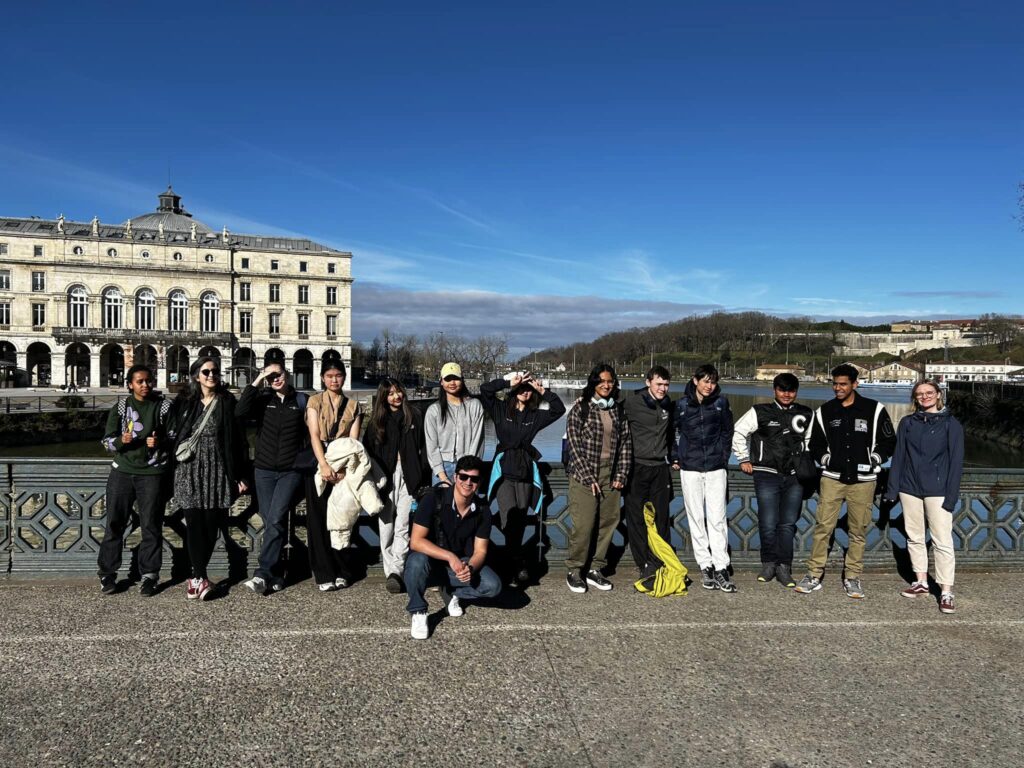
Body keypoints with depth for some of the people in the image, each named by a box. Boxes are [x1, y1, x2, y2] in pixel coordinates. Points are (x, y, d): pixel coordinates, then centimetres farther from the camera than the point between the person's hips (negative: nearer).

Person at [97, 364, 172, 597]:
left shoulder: (164, 407, 4)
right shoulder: (120, 407, 6)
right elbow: (108, 440, 5)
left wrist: (160, 442, -13)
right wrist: (121, 441, -17)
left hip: (152, 473, -1)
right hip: (122, 472, 1)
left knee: (151, 525, 1)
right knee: (114, 523, 4)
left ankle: (149, 575, 9)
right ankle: (107, 573, 15)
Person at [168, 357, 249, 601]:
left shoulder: (227, 402, 3)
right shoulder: (184, 402, 6)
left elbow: (238, 439, 3)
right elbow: (173, 435, 9)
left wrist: (240, 475, 0)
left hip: (217, 470, 0)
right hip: (190, 470, 0)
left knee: (212, 524, 0)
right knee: (195, 523, -6)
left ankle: (197, 576, 14)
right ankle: (201, 578, -2)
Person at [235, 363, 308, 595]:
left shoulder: (301, 400, 3)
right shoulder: (263, 399, 4)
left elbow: (309, 434, 6)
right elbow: (240, 412, -15)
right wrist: (255, 383, -12)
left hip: (291, 471, -2)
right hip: (264, 470, 2)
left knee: (276, 520, -15)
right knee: (269, 522, 6)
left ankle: (263, 574, -11)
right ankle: (273, 576, 15)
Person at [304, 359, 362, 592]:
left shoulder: (353, 406, 9)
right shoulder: (315, 401, 5)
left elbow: (353, 440, 0)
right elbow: (314, 435, -6)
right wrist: (324, 465, -21)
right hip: (319, 465, -1)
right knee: (319, 520, -1)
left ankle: (342, 572, 13)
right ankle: (324, 574, 5)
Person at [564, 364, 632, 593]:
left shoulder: (618, 410, 11)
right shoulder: (580, 408, -3)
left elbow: (626, 443, 11)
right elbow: (574, 444, -7)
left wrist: (621, 475, 2)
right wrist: (588, 478, -12)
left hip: (610, 474, 5)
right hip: (584, 474, -5)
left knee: (608, 522, 4)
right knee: (583, 524, -8)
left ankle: (595, 570, 17)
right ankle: (574, 571, 8)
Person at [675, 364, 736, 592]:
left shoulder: (721, 402, 2)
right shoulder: (681, 404, 0)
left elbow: (727, 431, 12)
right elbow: (673, 431, 9)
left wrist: (724, 456, 6)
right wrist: (677, 456, 3)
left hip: (716, 467, 0)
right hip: (690, 468, 0)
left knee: (717, 518, -3)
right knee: (696, 518, 3)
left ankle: (721, 567, 0)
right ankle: (705, 566, 11)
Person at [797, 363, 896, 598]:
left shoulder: (874, 410, 1)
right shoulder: (824, 412, 7)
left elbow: (889, 442, 8)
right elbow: (815, 444, 18)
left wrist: (873, 460, -1)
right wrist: (826, 459, 5)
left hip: (863, 480, -1)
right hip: (832, 478, 1)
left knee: (859, 530, 5)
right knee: (822, 527, -3)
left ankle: (852, 577, 17)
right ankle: (814, 576, 4)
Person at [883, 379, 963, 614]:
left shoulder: (951, 424, 0)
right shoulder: (907, 423, 8)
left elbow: (956, 461, -3)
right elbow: (898, 456, 8)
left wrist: (951, 495, -10)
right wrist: (892, 488, 3)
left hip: (937, 491, -3)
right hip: (910, 489, 4)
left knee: (942, 542, -5)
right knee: (914, 537, 11)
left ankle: (946, 592, 0)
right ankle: (921, 582, 23)